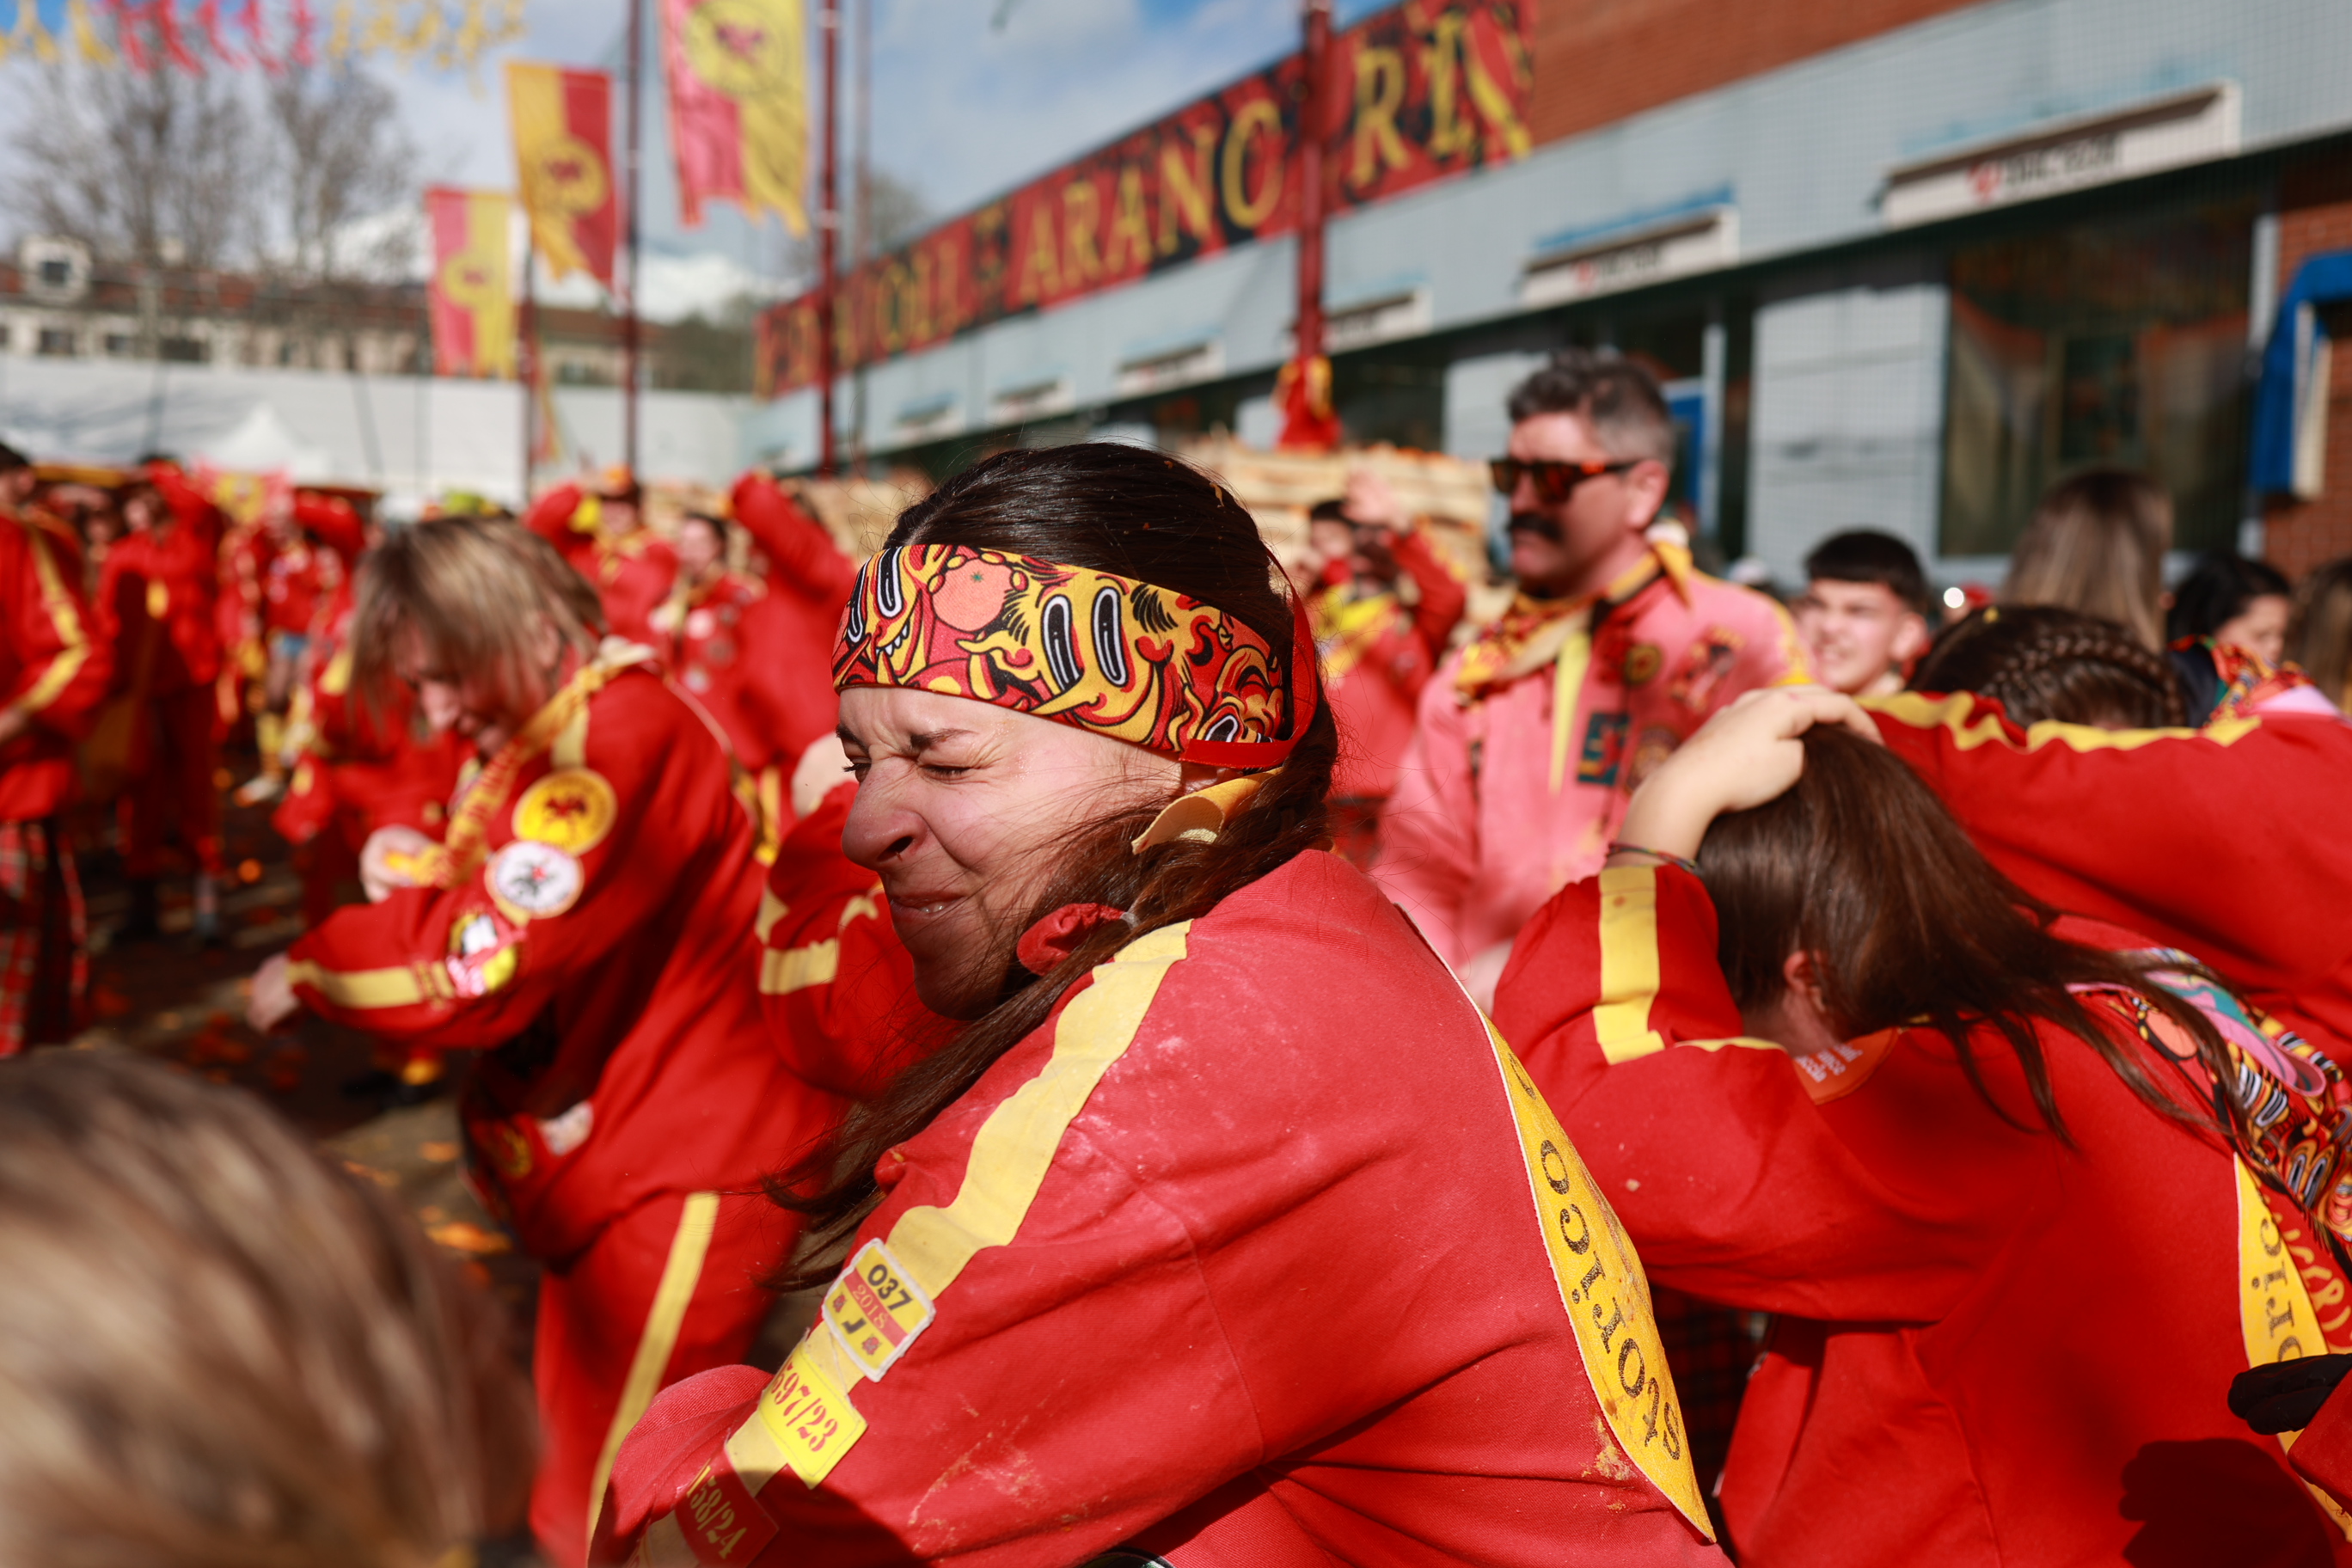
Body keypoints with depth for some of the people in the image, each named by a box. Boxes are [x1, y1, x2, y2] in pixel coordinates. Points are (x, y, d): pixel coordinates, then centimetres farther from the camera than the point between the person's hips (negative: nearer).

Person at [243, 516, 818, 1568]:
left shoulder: (619, 735, -22)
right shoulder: (530, 745, 13)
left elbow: (484, 970, -25)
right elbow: (489, 912, 15)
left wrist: (308, 969, -8)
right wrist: (421, 871, -6)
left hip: (688, 1173, -10)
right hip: (615, 1155, 10)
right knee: (575, 1478, 22)